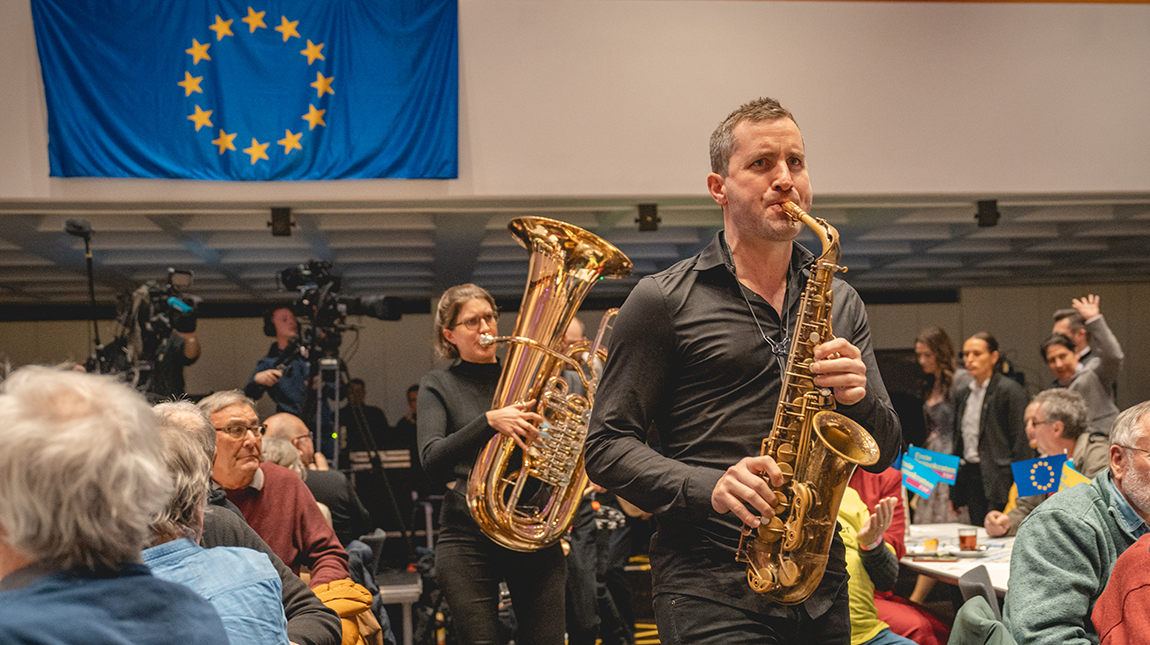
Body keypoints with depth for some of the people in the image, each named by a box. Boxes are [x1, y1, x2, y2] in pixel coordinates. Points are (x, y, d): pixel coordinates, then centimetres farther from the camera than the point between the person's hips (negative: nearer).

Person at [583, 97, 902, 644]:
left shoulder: (839, 301, 14)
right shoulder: (664, 301, -1)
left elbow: (882, 454, 13)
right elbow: (607, 447, -4)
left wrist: (860, 398, -9)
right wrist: (705, 488, -19)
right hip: (709, 593, -5)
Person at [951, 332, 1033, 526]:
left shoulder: (1009, 390, -6)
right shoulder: (962, 395, 15)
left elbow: (1021, 443, -9)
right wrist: (954, 494, 17)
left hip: (999, 479, -7)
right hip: (970, 477, 7)